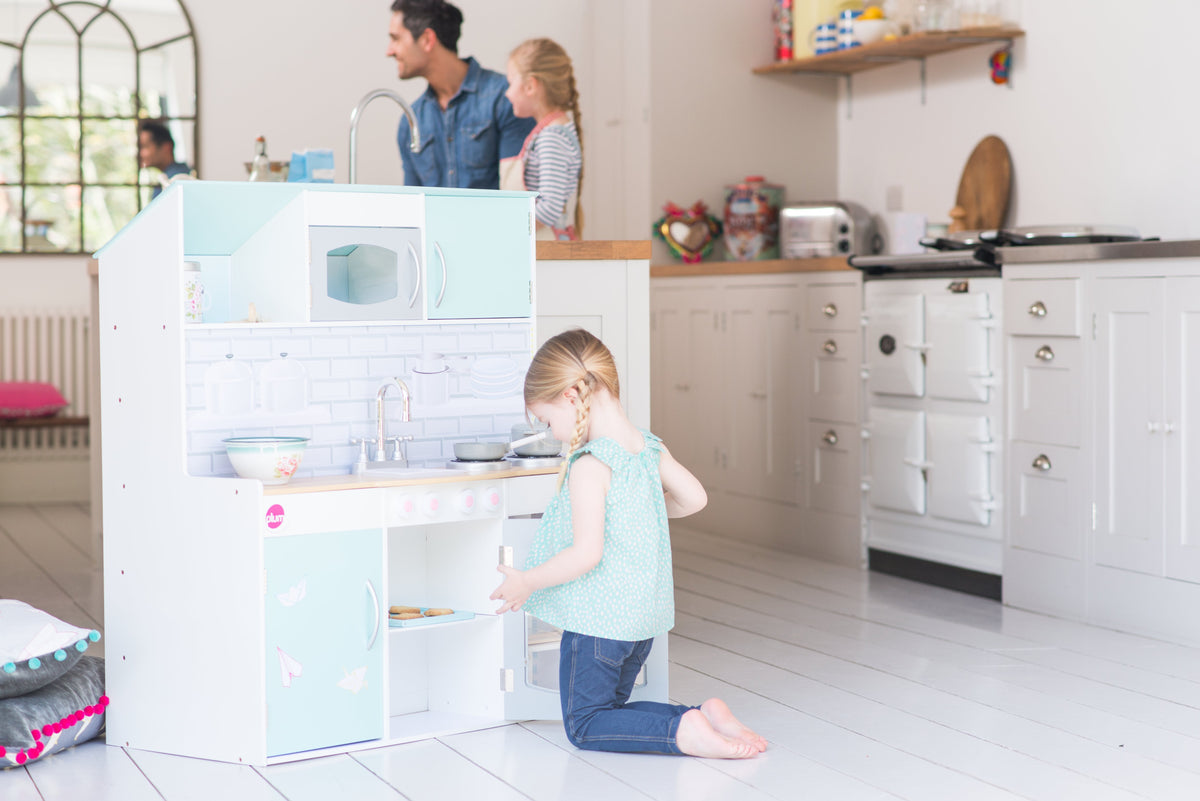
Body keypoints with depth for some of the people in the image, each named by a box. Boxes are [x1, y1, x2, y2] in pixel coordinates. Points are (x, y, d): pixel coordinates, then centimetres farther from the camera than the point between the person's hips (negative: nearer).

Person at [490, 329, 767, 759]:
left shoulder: (589, 465, -22)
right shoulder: (648, 447, 2)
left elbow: (586, 553, -26)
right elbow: (694, 498, 10)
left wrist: (526, 582, -13)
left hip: (599, 618, -8)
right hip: (645, 613, 8)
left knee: (584, 725, 5)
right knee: (611, 707, 22)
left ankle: (683, 732, -15)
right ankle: (704, 715, 2)